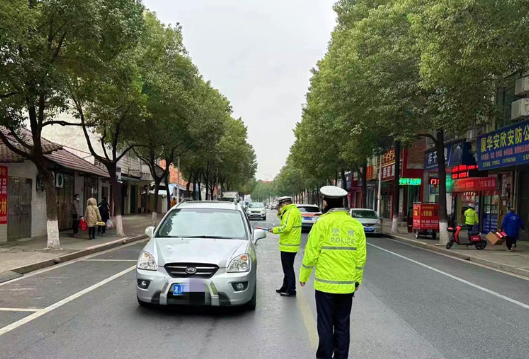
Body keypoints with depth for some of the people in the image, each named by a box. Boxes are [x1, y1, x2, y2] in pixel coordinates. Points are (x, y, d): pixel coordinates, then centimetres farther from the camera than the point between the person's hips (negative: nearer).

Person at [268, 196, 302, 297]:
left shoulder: (291, 212, -18)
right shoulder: (295, 210, 14)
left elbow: (286, 227, -25)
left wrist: (275, 230, -12)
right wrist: (280, 214, 9)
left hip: (288, 246, -11)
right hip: (291, 245, 11)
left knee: (288, 269, -4)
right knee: (287, 268, 19)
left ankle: (291, 291, 1)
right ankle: (285, 287, 29)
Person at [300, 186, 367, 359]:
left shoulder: (322, 223, -10)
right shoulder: (356, 225, 2)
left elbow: (311, 254, -9)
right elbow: (361, 257, 4)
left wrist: (303, 275, 5)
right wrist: (357, 279, 17)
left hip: (325, 284, -4)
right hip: (347, 285, 4)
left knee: (326, 325, 7)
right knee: (343, 325, 14)